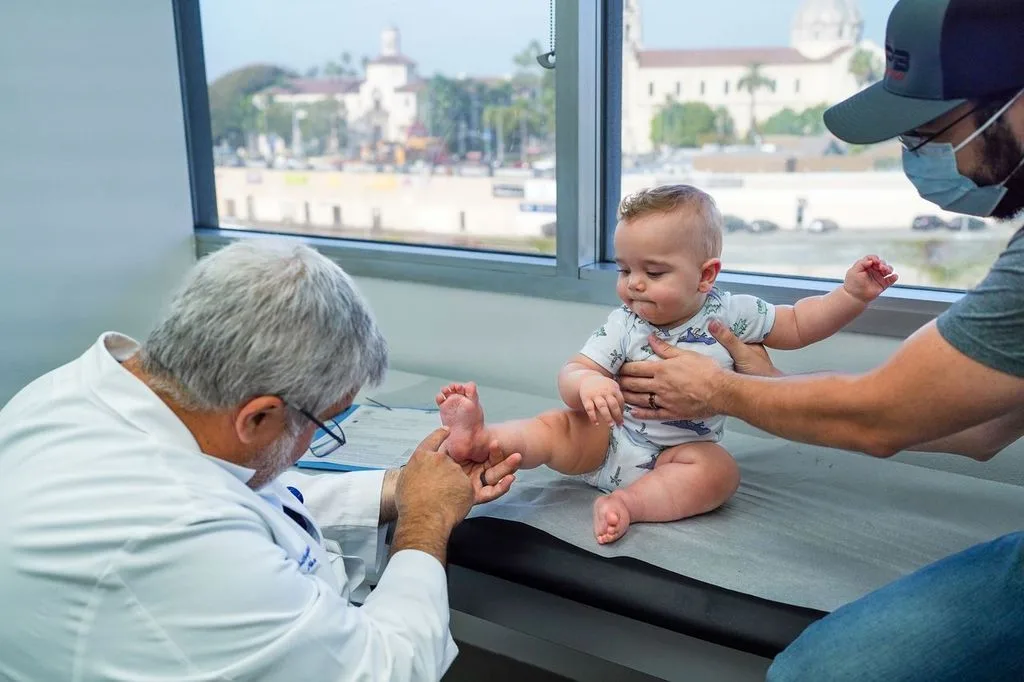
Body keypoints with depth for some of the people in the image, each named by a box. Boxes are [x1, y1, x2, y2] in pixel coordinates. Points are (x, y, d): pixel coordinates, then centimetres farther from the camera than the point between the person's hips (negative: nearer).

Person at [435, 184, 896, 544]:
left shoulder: (731, 314, -6)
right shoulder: (623, 325, -6)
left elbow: (798, 325, 6)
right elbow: (571, 374, -11)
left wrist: (853, 294, -7)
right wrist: (586, 383, -36)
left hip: (678, 455, 0)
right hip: (608, 442, 1)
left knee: (719, 470, -28)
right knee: (559, 425, -20)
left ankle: (628, 502, -33)